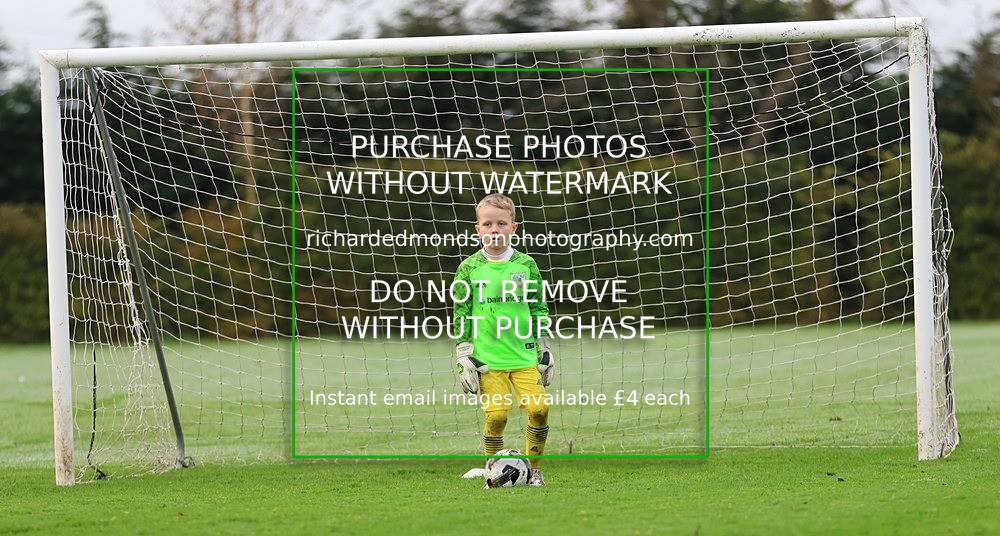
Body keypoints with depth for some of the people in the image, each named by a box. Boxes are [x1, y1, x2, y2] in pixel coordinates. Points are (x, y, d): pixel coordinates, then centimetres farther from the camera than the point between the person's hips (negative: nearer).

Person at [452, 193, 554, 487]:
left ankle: (533, 469, 9)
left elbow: (540, 309, 12)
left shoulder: (526, 265, 5)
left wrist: (545, 352, 11)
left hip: (524, 356, 2)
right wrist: (464, 360, -2)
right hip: (488, 359, -2)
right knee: (496, 415, -9)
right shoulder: (469, 269, 1)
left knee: (539, 409, -8)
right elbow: (461, 315, 3)